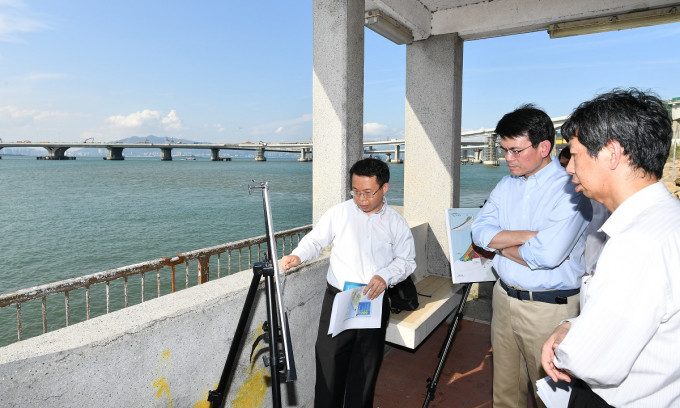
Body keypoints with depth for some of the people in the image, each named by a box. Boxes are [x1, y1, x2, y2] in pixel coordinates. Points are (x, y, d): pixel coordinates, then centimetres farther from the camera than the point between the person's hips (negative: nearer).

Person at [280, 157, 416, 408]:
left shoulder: (396, 222, 2)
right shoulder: (339, 213, -1)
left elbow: (406, 260, 3)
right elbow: (316, 240, 5)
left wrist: (385, 276, -15)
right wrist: (298, 256, -14)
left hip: (375, 304, 1)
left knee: (366, 369, 14)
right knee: (329, 365, 1)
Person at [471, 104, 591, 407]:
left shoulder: (569, 189, -16)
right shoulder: (506, 184, 6)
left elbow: (547, 255, -28)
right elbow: (480, 232, -5)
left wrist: (502, 245, -10)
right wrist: (532, 236, -17)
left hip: (549, 307, -6)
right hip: (504, 298, 6)